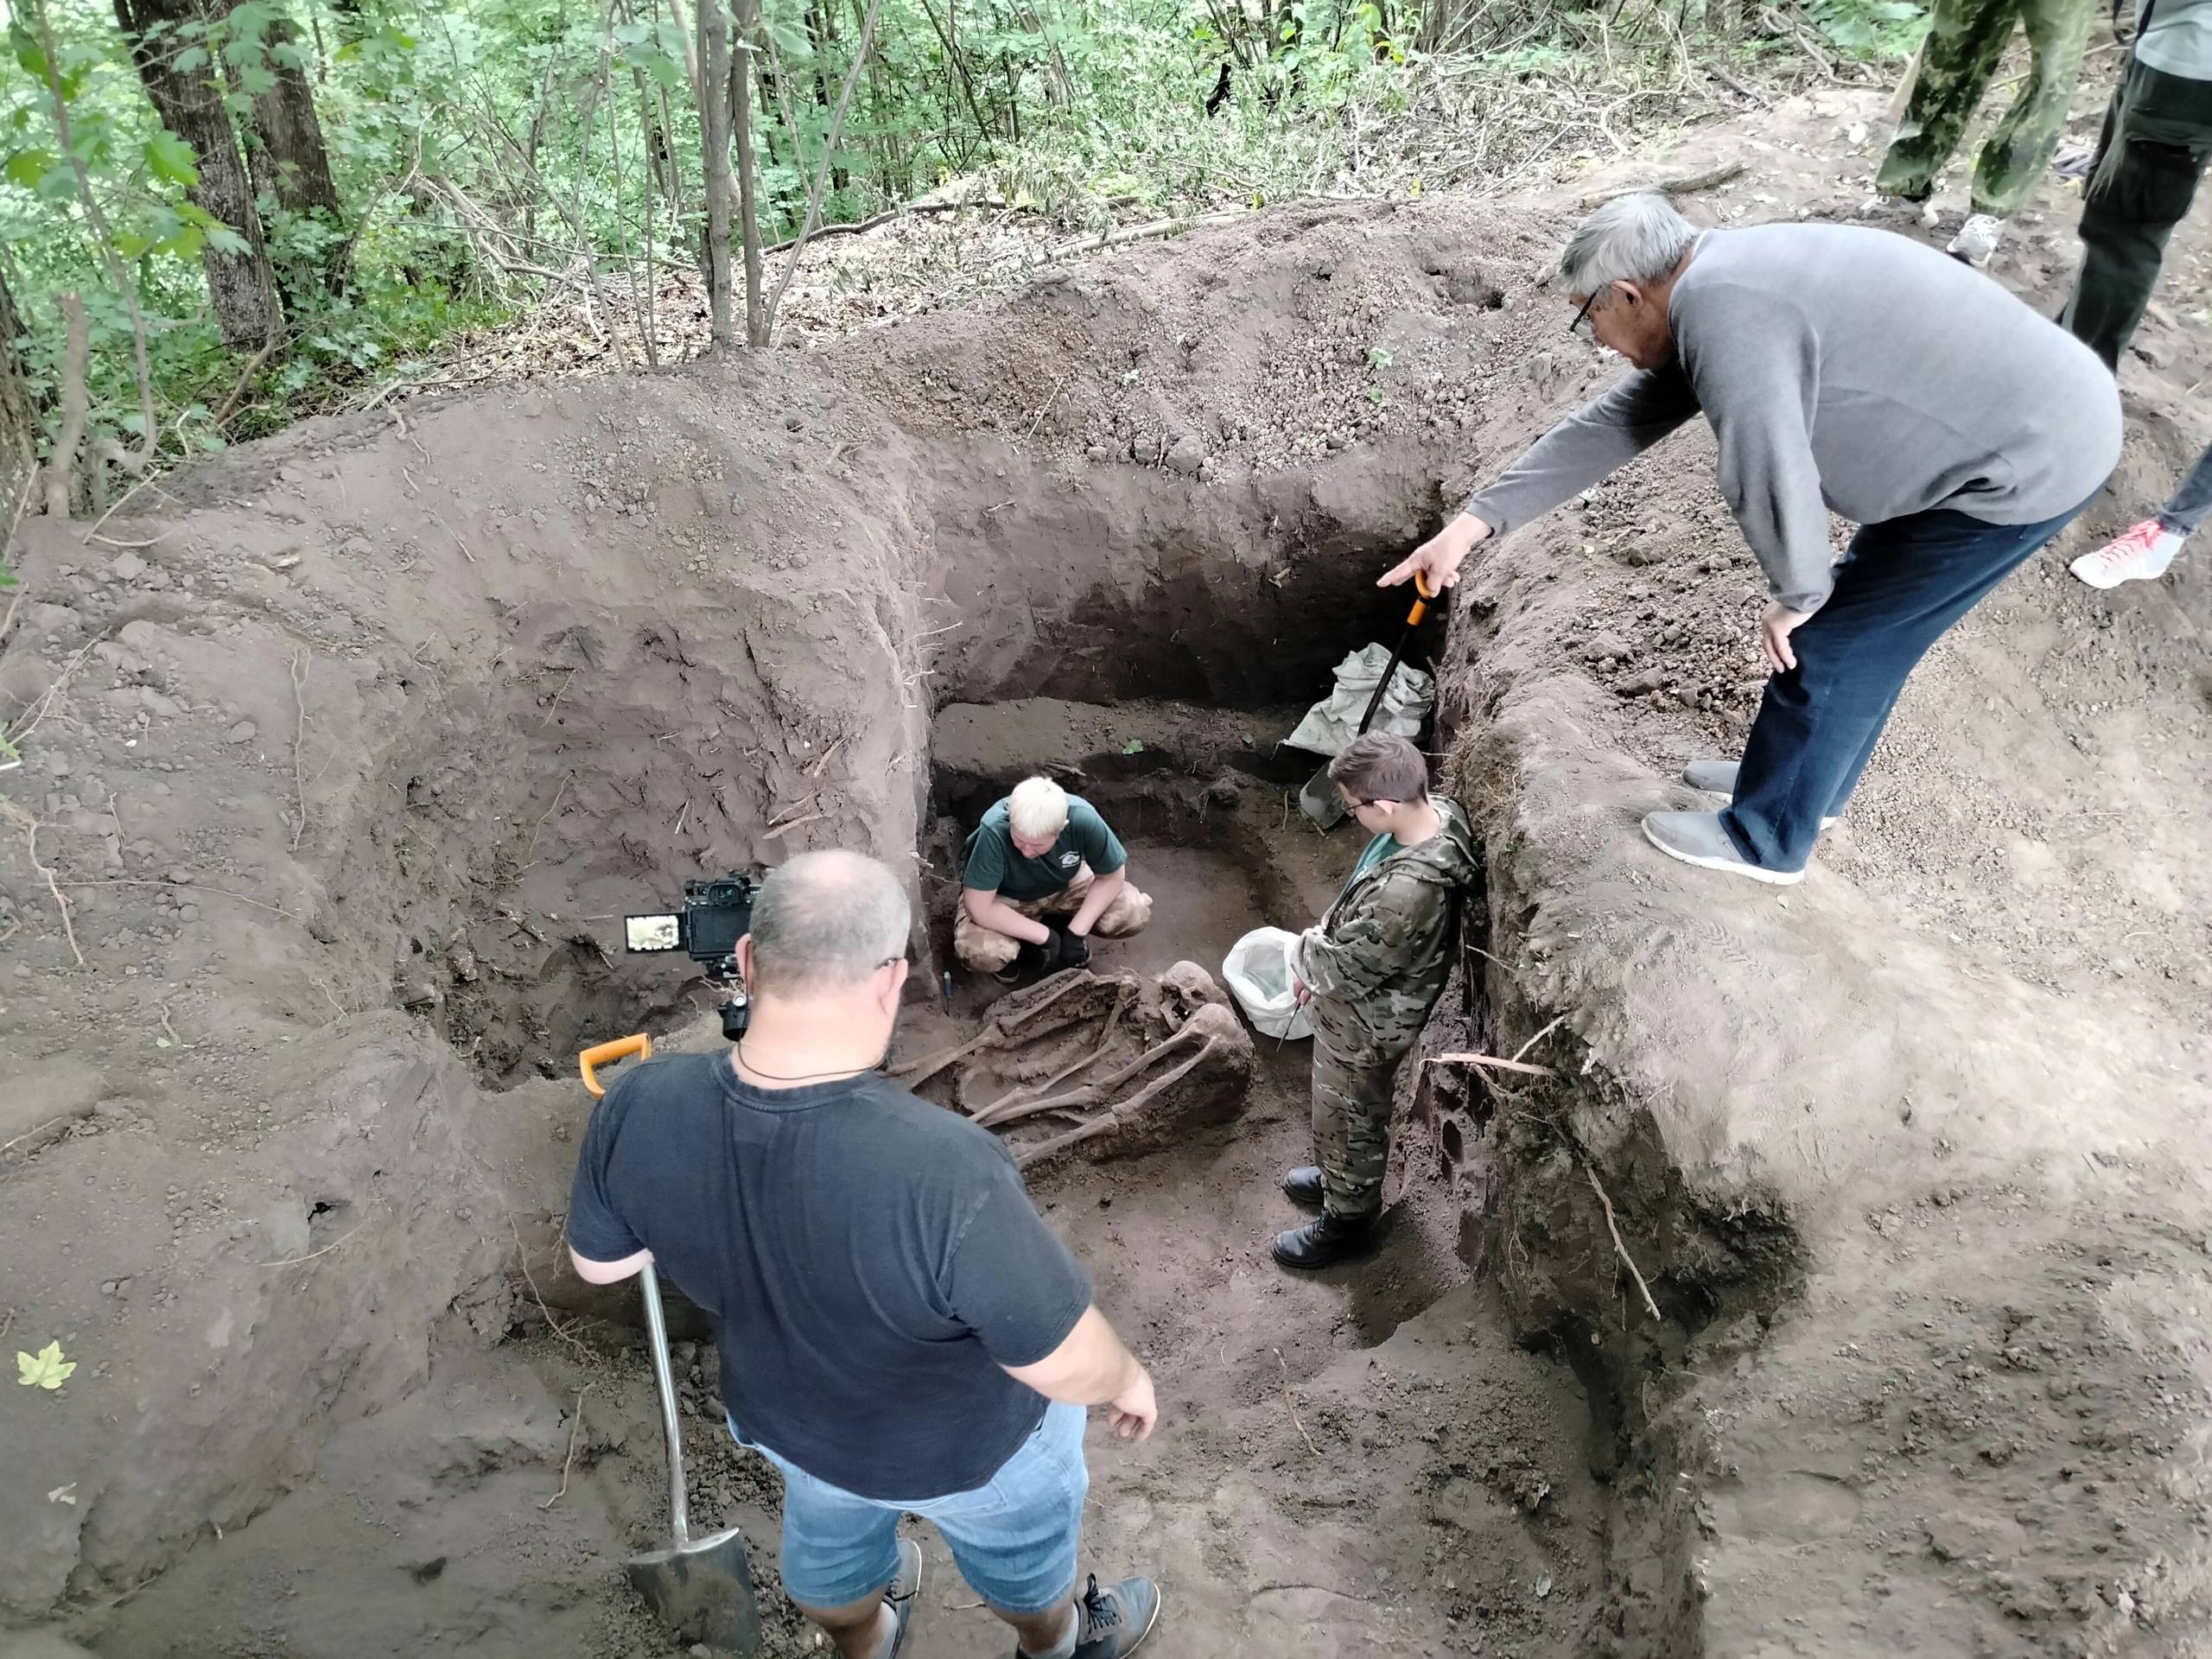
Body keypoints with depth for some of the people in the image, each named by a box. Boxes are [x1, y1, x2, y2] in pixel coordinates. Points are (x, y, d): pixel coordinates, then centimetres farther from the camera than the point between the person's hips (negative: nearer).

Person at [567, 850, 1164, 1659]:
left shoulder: (640, 1109, -29)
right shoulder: (944, 1168, -44)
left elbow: (598, 1259, -8)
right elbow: (1066, 1363, -30)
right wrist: (1128, 1378, -8)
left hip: (785, 1415, 4)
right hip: (962, 1446, -3)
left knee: (829, 1532, 37)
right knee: (1017, 1544, 32)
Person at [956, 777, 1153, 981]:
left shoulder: (1083, 820, -32)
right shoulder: (994, 832, -37)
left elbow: (1112, 876, -14)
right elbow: (979, 908, -32)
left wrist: (1077, 931, -21)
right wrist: (1045, 936, -28)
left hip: (1063, 887, 3)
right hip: (1005, 898, -2)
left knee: (1134, 912, -19)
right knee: (979, 951, -32)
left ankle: (1060, 924, 7)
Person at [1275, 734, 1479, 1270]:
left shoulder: (1406, 891, -44)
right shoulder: (1436, 814, -15)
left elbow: (1342, 970, -29)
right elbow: (1358, 899, 3)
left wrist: (1304, 951, -9)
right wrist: (1323, 938, 0)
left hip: (1364, 1025, -8)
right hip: (1366, 1005, 8)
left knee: (1349, 1122, 19)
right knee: (1350, 1115, 32)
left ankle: (1347, 1222, 44)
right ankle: (1340, 1179, 58)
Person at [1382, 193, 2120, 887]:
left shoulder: (1724, 312, -23)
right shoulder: (1720, 289, 10)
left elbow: (1769, 478, -28)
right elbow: (1613, 425, 12)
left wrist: (1797, 593, -8)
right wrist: (1474, 522, 11)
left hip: (2032, 462, -9)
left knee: (1825, 646, 2)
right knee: (1864, 632, 22)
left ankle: (1765, 839, 20)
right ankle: (1799, 779, 41)